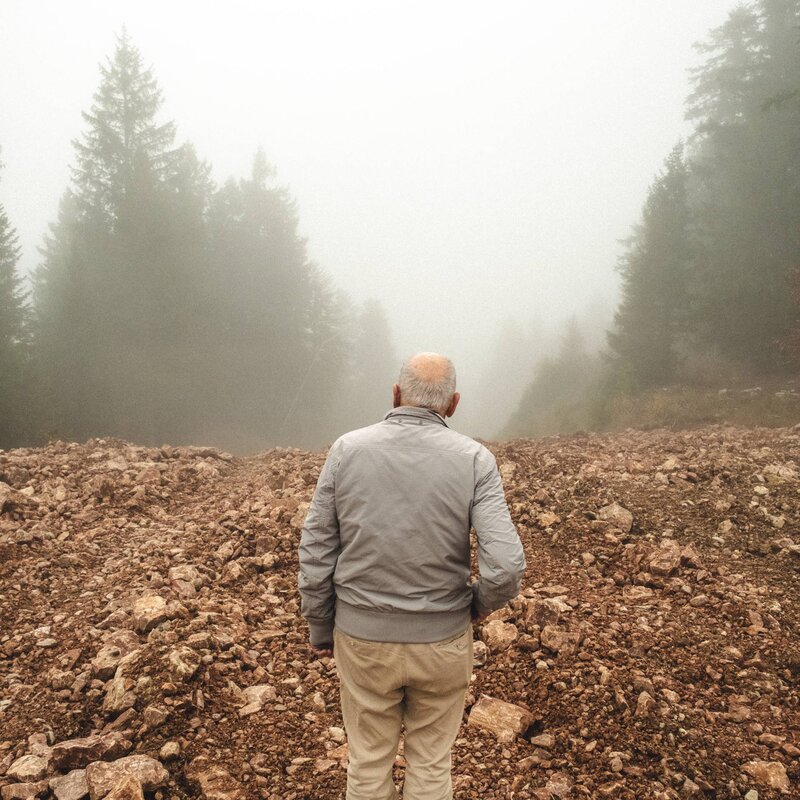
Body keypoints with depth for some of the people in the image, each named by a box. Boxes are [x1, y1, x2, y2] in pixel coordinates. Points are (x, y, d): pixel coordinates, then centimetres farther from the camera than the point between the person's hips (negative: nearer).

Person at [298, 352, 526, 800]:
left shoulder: (347, 450, -9)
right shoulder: (475, 460, -12)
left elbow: (316, 552, -5)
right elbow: (506, 567, -19)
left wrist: (319, 628, 9)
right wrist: (477, 607, 2)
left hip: (362, 636, 1)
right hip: (442, 641, -1)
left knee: (369, 763, 19)